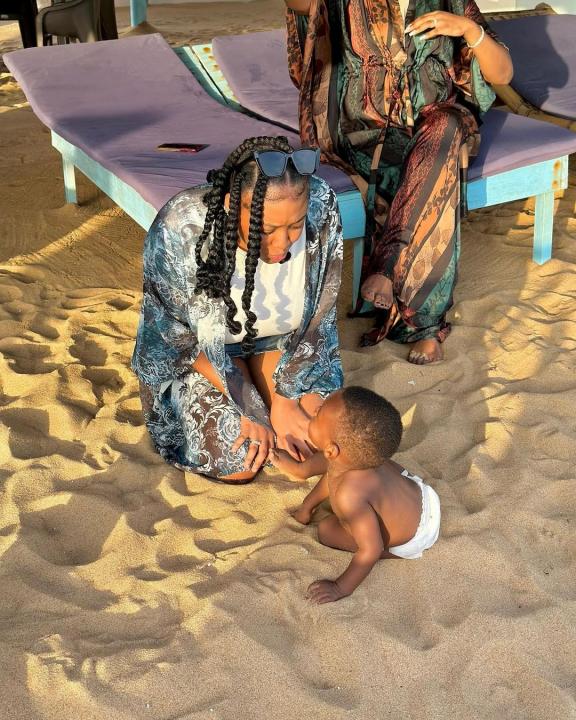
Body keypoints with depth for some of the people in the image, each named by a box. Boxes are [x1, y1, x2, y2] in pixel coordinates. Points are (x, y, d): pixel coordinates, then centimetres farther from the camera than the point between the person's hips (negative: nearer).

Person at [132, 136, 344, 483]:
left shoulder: (322, 208, -28)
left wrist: (282, 400, -17)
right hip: (197, 348, -2)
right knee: (238, 464, -14)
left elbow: (317, 318, -14)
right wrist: (248, 406, -20)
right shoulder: (179, 230, -35)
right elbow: (175, 336, -20)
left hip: (281, 344, 3)